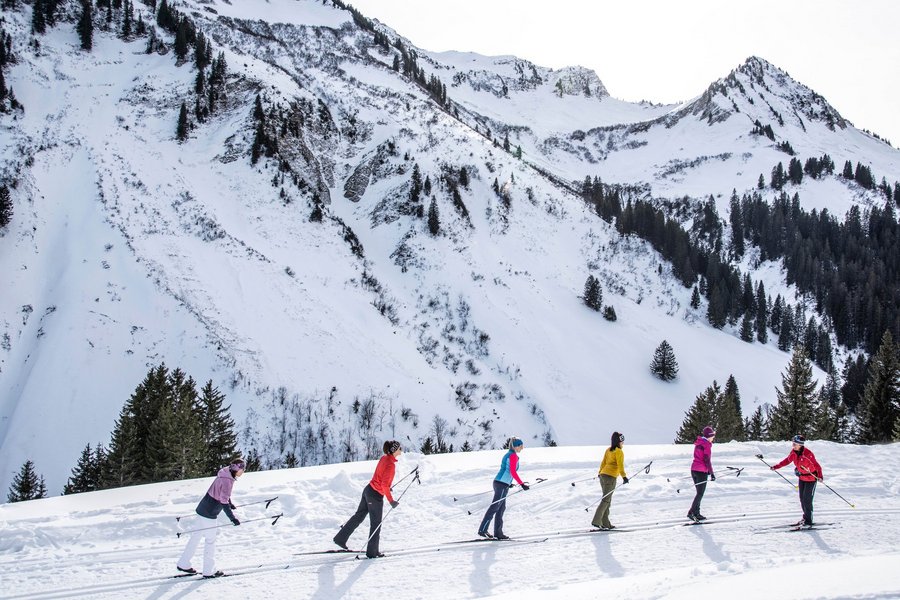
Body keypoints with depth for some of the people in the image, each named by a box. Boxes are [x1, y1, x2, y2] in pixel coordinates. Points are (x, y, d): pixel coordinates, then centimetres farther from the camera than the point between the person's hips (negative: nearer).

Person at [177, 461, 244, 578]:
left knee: (197, 535, 17)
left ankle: (183, 564, 27)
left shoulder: (226, 475, 6)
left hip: (203, 509, 9)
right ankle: (209, 571, 9)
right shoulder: (227, 480, -22)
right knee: (210, 539, 1)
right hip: (209, 513, -9)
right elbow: (224, 502, -28)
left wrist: (229, 504, 39)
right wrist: (233, 518, -30)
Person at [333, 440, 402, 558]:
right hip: (376, 496, -8)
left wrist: (386, 488, 29)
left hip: (368, 490, 8)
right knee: (376, 524, 5)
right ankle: (372, 552, 15)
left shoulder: (384, 458, 4)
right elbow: (385, 485, -24)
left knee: (358, 516, 19)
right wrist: (391, 501, -19)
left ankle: (341, 538, 26)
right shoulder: (390, 464, -22)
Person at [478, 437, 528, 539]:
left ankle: (498, 533, 10)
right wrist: (522, 484, -18)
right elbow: (513, 472, -18)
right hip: (502, 485, -10)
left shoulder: (508, 455, 18)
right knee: (494, 507, -9)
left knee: (501, 508, 10)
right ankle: (482, 530, -10)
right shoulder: (513, 456, -10)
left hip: (498, 482, 10)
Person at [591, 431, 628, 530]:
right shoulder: (619, 452, -7)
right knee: (606, 500, -7)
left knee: (607, 500, 11)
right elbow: (620, 465, -16)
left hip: (603, 475, 8)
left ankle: (605, 523, 11)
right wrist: (624, 476, -20)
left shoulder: (608, 450, 13)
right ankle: (596, 521, -14)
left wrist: (600, 473, 31)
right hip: (610, 477, -8)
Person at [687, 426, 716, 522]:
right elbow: (707, 460, -17)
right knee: (700, 493, -4)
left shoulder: (698, 443, 13)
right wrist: (712, 473, -15)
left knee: (699, 493, 14)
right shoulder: (706, 444, -13)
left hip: (694, 469, 8)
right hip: (702, 471, -8)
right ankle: (691, 512, -12)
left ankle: (696, 513, 14)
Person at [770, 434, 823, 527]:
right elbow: (787, 460, 9)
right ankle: (806, 517, 28)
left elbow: (817, 465, -26)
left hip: (811, 478, -7)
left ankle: (808, 522, 2)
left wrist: (820, 476, -40)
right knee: (802, 499, 13)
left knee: (807, 500, -7)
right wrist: (776, 467, 8)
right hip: (802, 477, 7)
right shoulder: (794, 452, -7)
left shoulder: (808, 454, -28)